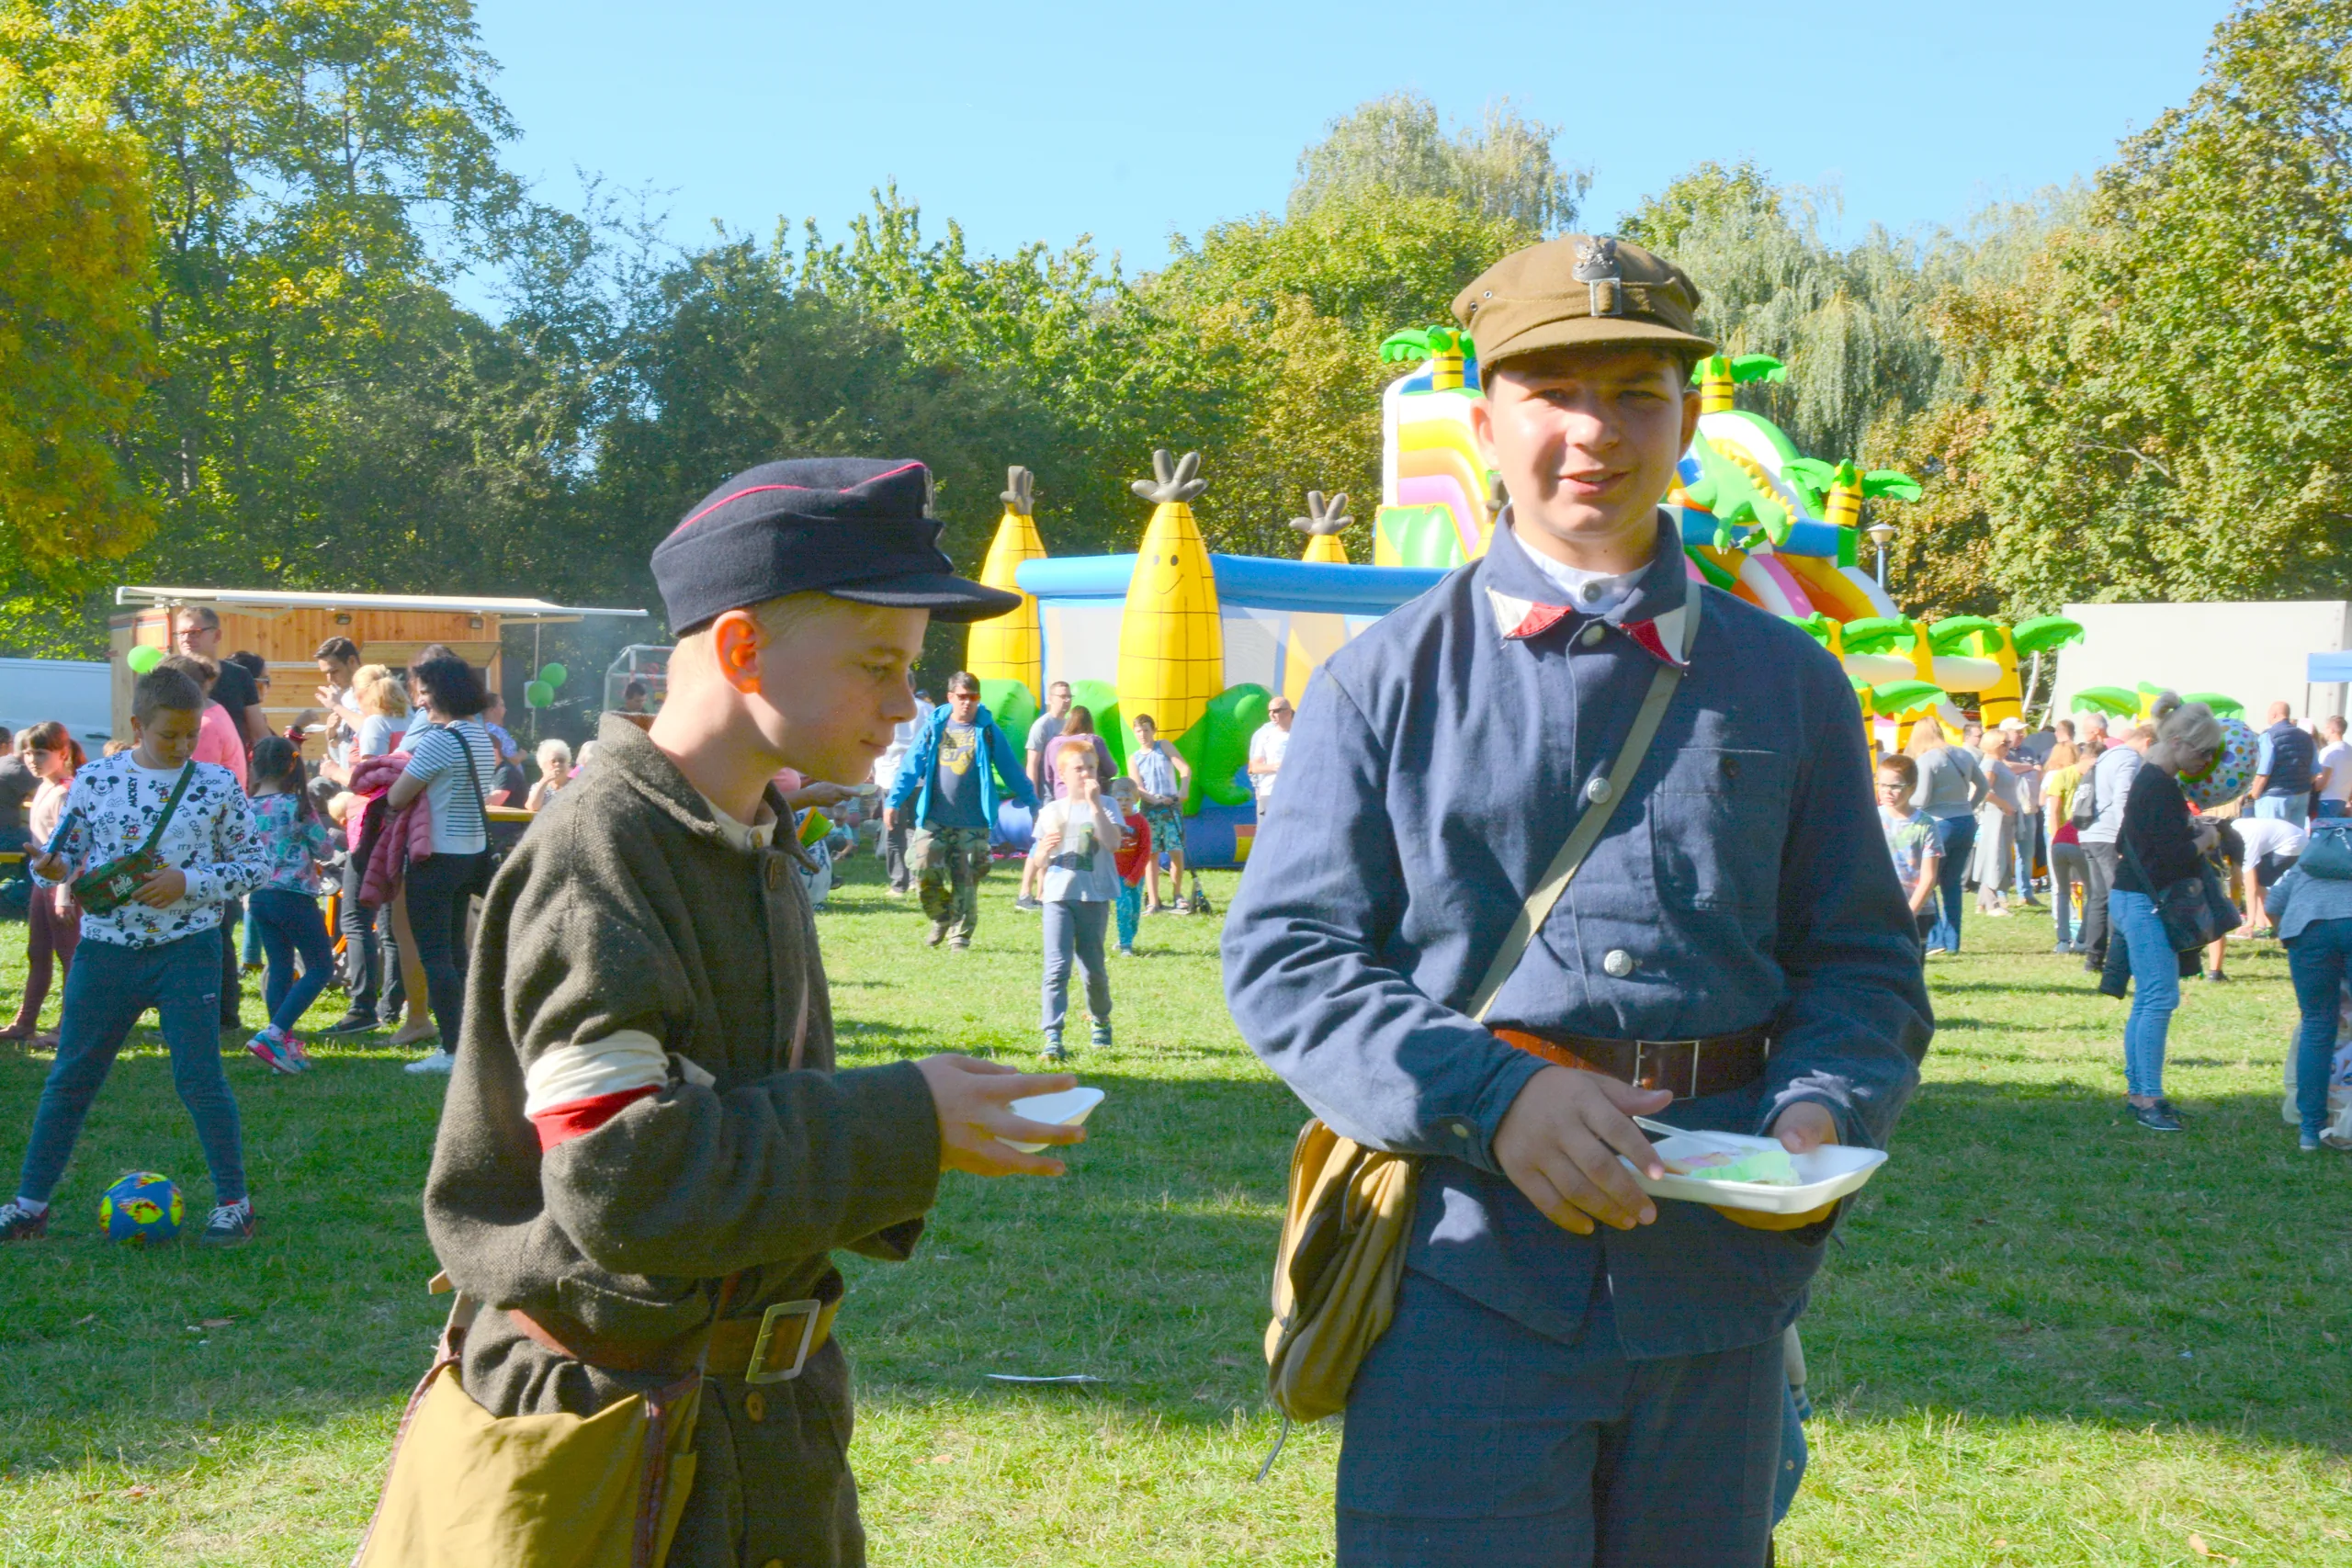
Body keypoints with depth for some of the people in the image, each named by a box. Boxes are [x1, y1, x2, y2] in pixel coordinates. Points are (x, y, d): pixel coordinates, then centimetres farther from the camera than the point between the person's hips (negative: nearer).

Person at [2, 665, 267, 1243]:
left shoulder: (217, 784, -1)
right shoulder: (93, 780, 2)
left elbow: (252, 865, 2)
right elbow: (68, 855, 9)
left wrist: (188, 882, -12)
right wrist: (51, 868, -14)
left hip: (188, 950, -2)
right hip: (105, 949, 2)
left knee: (199, 1077, -4)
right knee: (70, 1076, 7)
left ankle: (233, 1202, 9)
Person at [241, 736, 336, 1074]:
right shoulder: (297, 806, -13)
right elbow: (325, 849, -6)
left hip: (259, 897, 6)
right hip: (294, 895, -6)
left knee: (280, 969, 13)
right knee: (320, 967, 3)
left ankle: (284, 1046, 12)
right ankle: (273, 1034, -10)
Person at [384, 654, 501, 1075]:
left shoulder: (438, 740, -18)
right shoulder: (482, 737, 9)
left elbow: (396, 798, -16)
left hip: (438, 856, -9)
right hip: (473, 851, 9)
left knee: (434, 954, -4)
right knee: (454, 950, 16)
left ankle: (451, 1051, -5)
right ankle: (459, 1038, 21)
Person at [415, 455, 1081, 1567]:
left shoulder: (754, 856, 10)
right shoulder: (597, 859, -20)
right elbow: (627, 1177, -28)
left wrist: (916, 1127, -1)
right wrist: (900, 1125, -23)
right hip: (617, 1436, -9)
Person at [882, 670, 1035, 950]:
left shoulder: (987, 731, 2)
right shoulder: (935, 727, 4)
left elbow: (1011, 770, 6)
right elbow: (911, 766, 2)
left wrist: (1032, 804, 4)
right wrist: (893, 801, -7)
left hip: (972, 822, -1)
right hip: (934, 819, 1)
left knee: (965, 880, 1)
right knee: (925, 871, -8)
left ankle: (961, 936, 12)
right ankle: (941, 918, 17)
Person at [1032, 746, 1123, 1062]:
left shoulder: (1104, 806, 3)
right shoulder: (1051, 811, 10)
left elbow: (1113, 843, -15)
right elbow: (1039, 862, 10)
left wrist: (1095, 804, -18)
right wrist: (1045, 851, -14)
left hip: (1094, 896, -1)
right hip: (1058, 895, 1)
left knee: (1093, 967, 7)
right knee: (1056, 967, -11)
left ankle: (1101, 1022, 33)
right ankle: (1053, 1037, -16)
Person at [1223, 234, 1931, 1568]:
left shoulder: (1788, 682, 10)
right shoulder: (1391, 678, 3)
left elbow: (1864, 958, 13)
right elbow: (1284, 955, -2)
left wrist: (1825, 1114, -9)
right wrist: (1495, 1096, -17)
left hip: (1720, 1272, 3)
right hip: (1468, 1264, -2)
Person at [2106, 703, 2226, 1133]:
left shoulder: (2154, 779, 13)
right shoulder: (2159, 787, -19)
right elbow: (2176, 855, -24)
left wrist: (2191, 828, 9)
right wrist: (2205, 838, -6)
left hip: (2138, 899, 11)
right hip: (2145, 903, -11)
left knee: (2147, 1000, 13)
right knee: (2159, 999, -10)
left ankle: (2137, 1090, 18)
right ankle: (2148, 1099, -10)